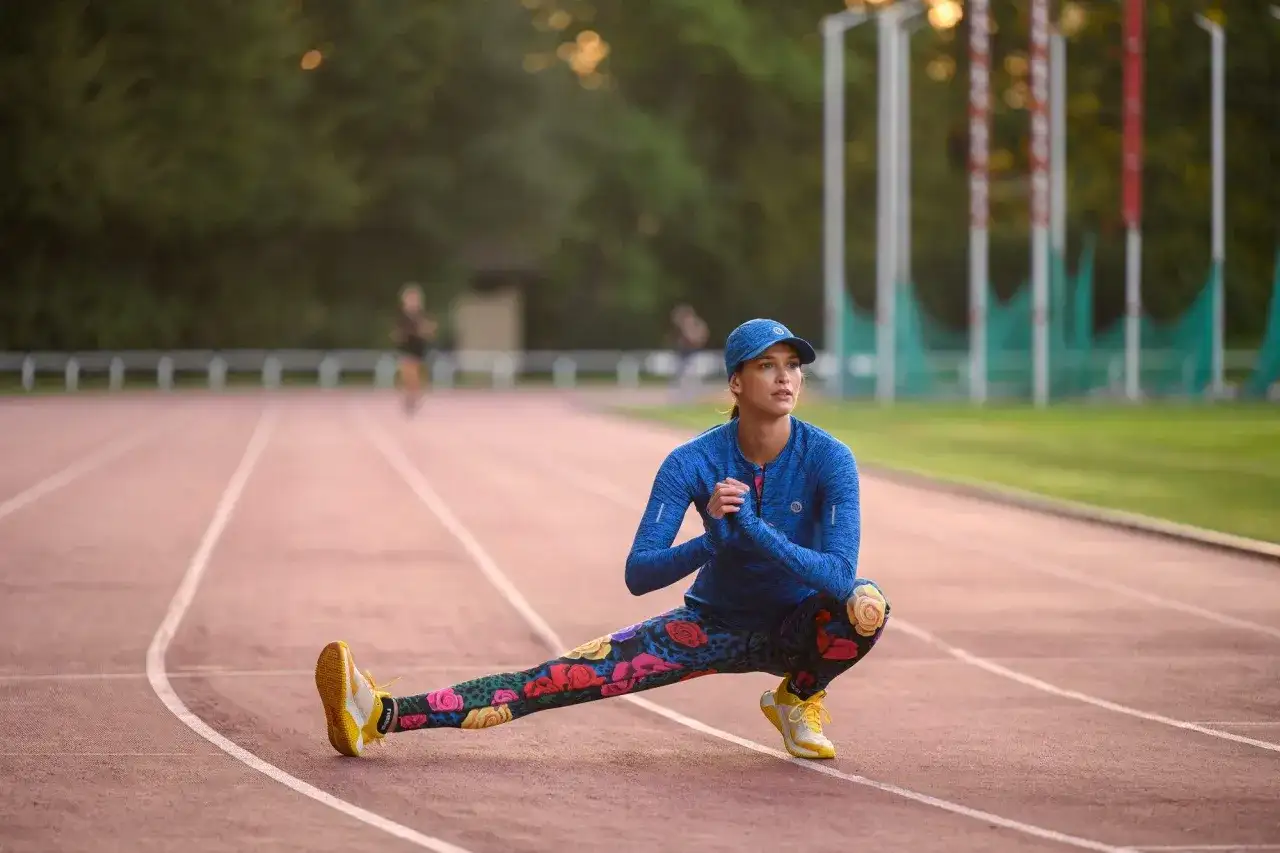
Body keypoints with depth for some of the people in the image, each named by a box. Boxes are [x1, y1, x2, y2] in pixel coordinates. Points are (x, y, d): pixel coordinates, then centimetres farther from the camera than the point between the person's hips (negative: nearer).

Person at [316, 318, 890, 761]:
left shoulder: (828, 459, -21)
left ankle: (797, 699, -2)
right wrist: (714, 540, -40)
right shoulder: (693, 463, -17)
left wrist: (752, 528, -39)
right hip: (713, 625, 1)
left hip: (796, 630, 0)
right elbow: (638, 574, -23)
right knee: (577, 675, -16)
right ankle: (385, 716, -27)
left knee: (866, 602, -33)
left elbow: (840, 570, -31)